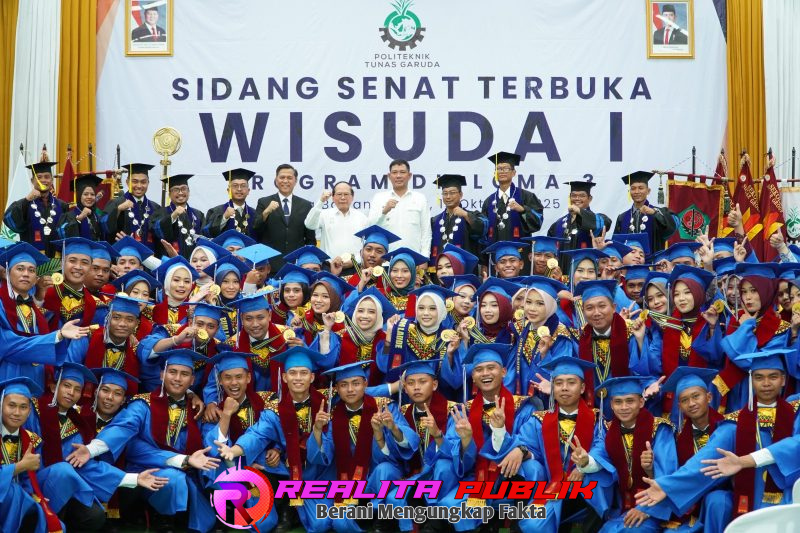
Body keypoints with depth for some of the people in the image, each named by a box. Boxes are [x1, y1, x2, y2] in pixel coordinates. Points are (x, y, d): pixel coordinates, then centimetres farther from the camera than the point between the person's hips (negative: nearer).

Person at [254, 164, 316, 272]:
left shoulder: (305, 205, 10)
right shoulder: (264, 203, 6)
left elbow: (311, 239, 12)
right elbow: (255, 231, -6)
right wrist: (266, 212, -21)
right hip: (270, 266, -1)